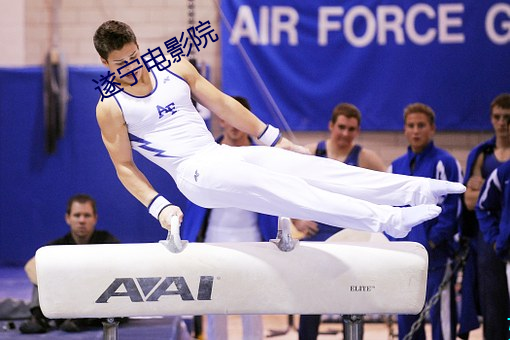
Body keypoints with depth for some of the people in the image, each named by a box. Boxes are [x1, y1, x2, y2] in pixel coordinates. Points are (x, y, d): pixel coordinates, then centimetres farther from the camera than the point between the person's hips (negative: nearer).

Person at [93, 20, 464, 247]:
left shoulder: (176, 70, 12)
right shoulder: (110, 108, -1)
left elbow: (223, 105, 16)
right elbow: (124, 166, -1)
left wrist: (274, 138, 15)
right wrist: (158, 207, -14)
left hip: (224, 153, 6)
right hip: (194, 172, -6)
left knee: (305, 165, -11)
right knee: (270, 186, -27)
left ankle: (417, 190, -19)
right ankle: (385, 219, -40)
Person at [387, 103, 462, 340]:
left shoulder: (445, 163, -4)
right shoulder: (396, 167, 15)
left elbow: (451, 207, -9)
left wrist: (432, 241, -14)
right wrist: (394, 242, 4)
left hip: (435, 256, -6)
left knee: (440, 314, -7)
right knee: (406, 319, 9)